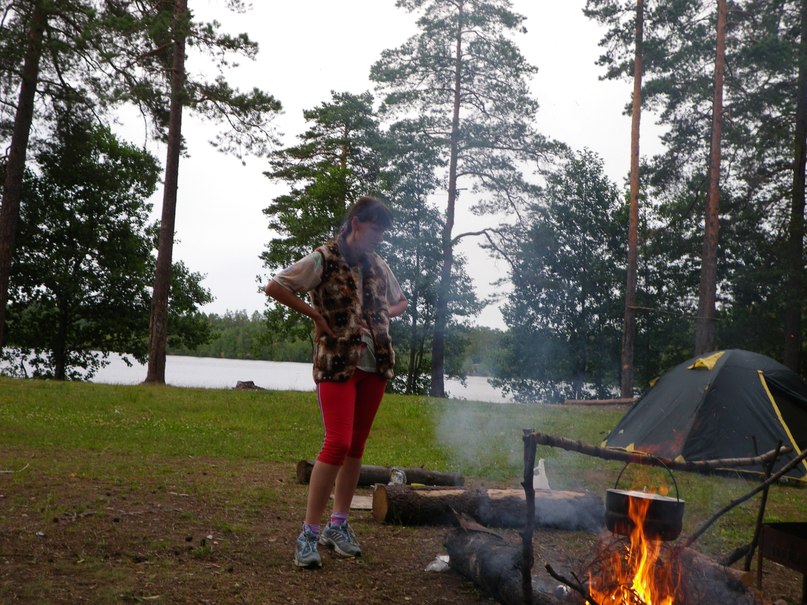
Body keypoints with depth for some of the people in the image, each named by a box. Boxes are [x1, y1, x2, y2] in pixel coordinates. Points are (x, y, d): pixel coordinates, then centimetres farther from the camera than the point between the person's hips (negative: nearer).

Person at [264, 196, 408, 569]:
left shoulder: (378, 266, 12)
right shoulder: (323, 260, -6)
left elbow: (401, 302, 27)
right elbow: (273, 287, -11)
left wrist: (385, 312, 6)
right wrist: (315, 314, -11)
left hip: (375, 363, 6)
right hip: (337, 362, -6)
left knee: (357, 445, 10)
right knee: (338, 443, -14)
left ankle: (338, 525, 21)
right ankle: (309, 533, -6)